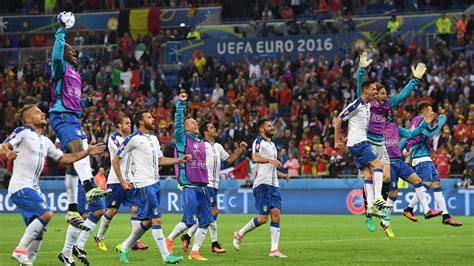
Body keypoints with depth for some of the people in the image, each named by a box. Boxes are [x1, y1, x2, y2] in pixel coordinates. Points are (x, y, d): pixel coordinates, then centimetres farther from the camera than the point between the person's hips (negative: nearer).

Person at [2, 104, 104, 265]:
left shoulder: (45, 141, 20)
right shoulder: (23, 132, -3)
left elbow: (63, 159, 23)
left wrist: (87, 152, 17)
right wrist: (7, 152, -37)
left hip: (34, 189, 9)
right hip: (20, 186, -9)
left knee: (38, 232, 4)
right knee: (46, 214, -24)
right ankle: (20, 250, -20)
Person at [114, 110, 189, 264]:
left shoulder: (154, 139, 15)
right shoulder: (133, 139, -9)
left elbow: (160, 160, 22)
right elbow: (115, 160, -5)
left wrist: (180, 160, 9)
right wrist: (122, 182, -7)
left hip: (155, 183, 8)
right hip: (144, 184, -8)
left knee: (147, 221, 11)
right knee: (156, 219, -10)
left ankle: (124, 247, 24)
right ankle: (166, 256, -7)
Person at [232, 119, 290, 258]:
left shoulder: (272, 144, 23)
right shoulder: (259, 142, -5)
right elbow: (255, 158, -25)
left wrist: (282, 174, 18)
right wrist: (270, 160, -41)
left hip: (274, 185, 8)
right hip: (263, 184, -8)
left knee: (276, 215, -4)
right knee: (263, 218, -8)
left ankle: (274, 249, -6)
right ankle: (239, 234, 13)